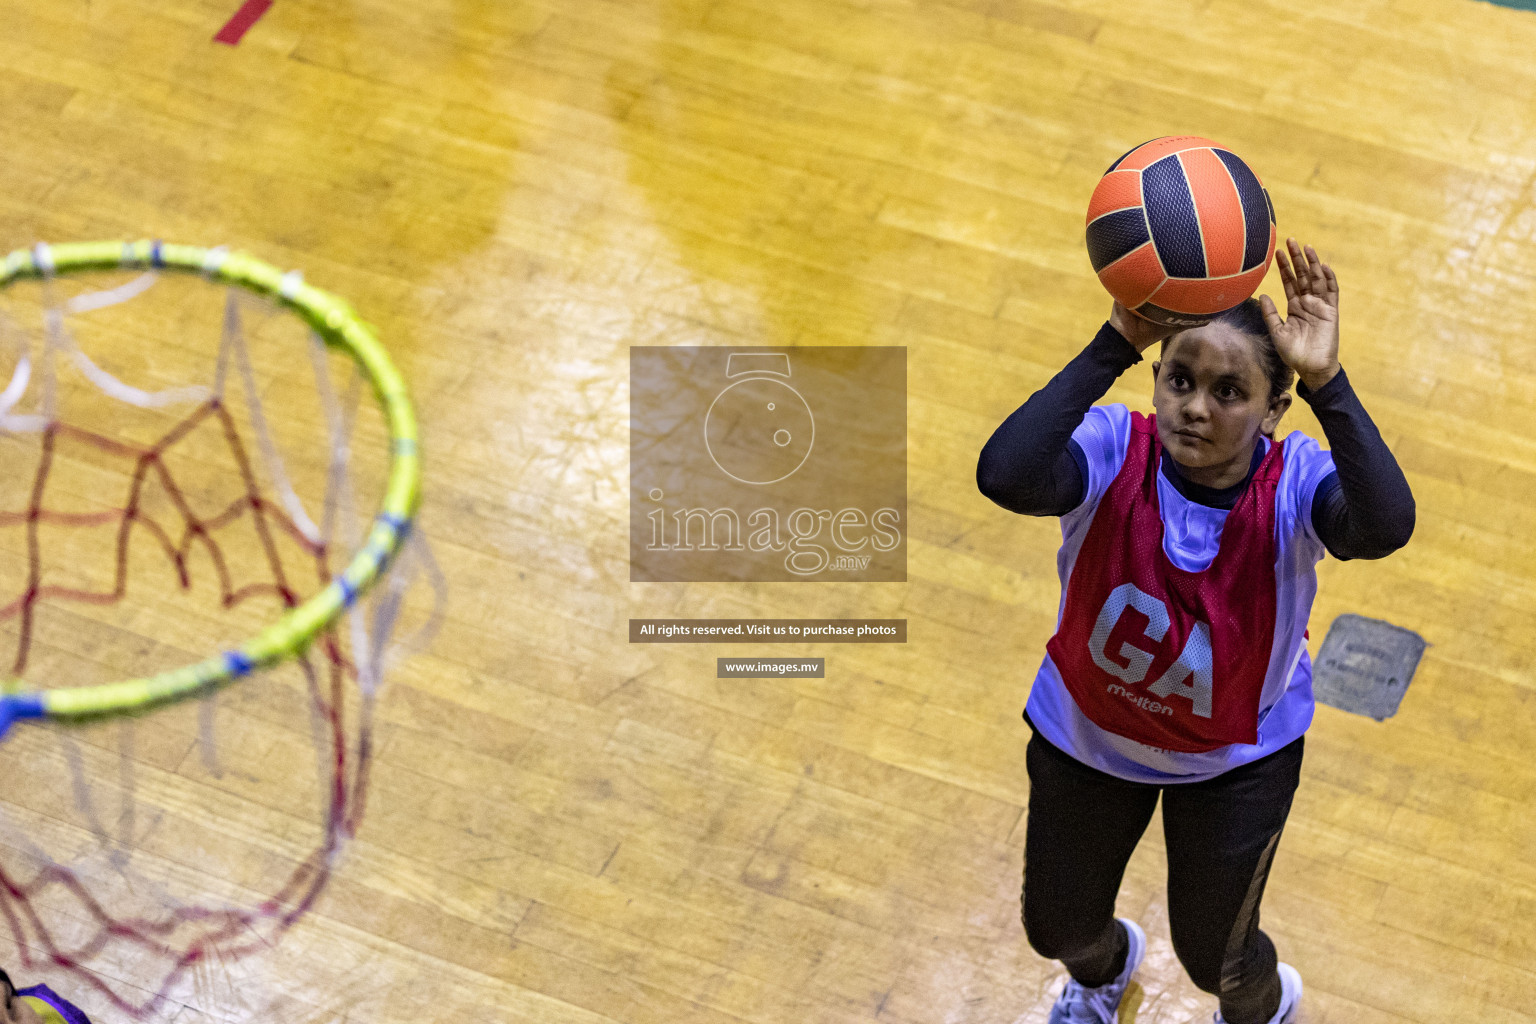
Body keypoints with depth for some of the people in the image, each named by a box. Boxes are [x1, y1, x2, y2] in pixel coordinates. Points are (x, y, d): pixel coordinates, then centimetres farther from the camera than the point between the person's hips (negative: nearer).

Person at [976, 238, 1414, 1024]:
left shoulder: (1293, 485, -30)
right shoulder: (1114, 454, -30)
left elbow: (1385, 526, -53)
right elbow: (1005, 476, -53)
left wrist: (1325, 381, -57)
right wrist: (1115, 343, -54)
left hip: (1239, 760, -1)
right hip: (1087, 735, 1)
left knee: (1214, 957, 20)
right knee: (1057, 928, 25)